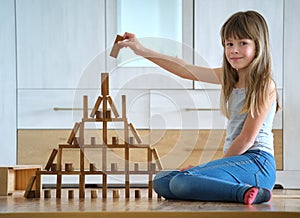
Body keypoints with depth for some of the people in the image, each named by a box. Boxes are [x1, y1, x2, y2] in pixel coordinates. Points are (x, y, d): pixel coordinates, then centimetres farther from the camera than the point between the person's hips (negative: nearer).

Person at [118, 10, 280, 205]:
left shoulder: (265, 86, -8)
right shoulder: (229, 77, 15)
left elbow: (247, 139, -11)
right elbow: (187, 70, 18)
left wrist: (221, 164, -4)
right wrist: (143, 51, 17)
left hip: (256, 163, -9)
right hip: (235, 159, 9)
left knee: (183, 182, -28)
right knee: (161, 182, -2)